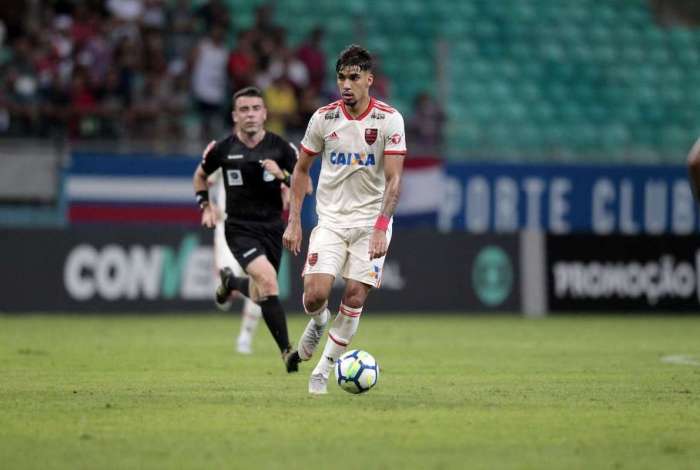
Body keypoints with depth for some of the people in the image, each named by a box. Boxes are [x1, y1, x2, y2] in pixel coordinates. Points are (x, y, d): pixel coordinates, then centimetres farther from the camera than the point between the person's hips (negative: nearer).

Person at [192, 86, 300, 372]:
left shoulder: (280, 147, -3)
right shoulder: (223, 149, -4)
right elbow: (200, 176, 17)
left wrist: (282, 176, -17)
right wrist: (206, 206, 5)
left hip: (272, 227, 3)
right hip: (240, 228, -3)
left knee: (261, 295, 11)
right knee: (267, 279, -26)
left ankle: (230, 282, 49)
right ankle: (286, 352, -23)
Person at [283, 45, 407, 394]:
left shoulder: (389, 120, -10)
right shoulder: (323, 118, -3)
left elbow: (394, 179, -14)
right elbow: (301, 168, 9)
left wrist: (381, 226, -26)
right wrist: (294, 221, 3)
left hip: (371, 221, -1)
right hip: (330, 218, 1)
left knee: (355, 297, -7)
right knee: (316, 294, -15)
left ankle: (323, 369, 9)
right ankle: (318, 322, 22)